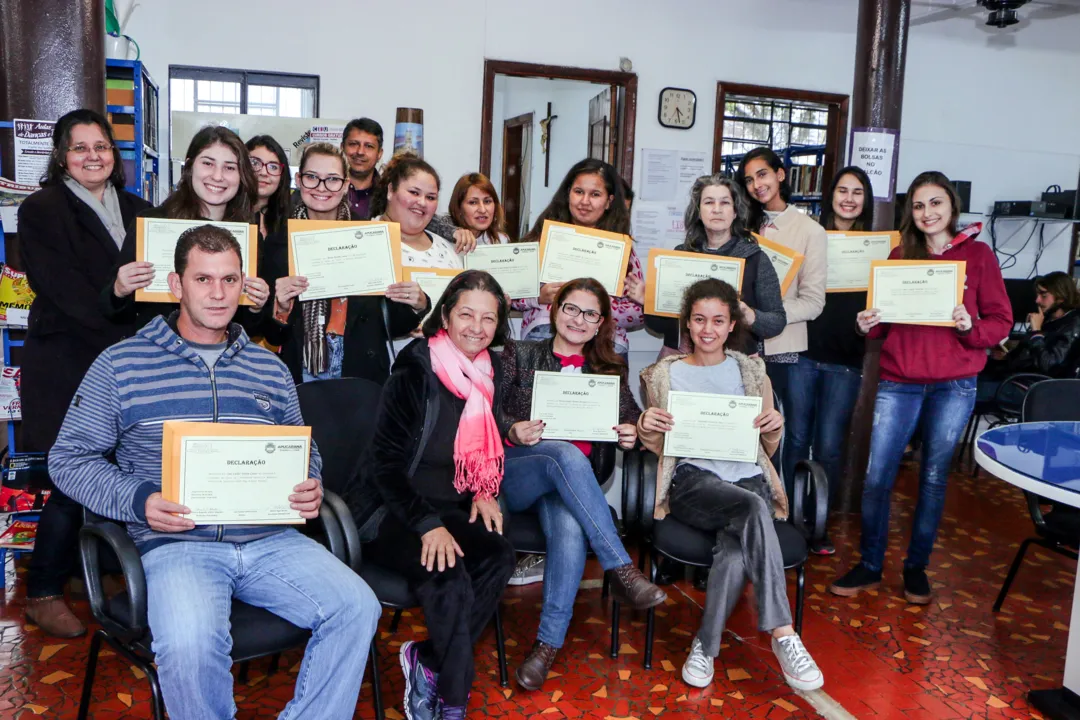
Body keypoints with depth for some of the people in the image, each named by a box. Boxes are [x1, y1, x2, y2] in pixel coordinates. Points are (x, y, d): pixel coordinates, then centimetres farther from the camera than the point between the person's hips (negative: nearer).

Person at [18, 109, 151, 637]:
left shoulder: (136, 211, 16)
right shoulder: (42, 211, 0)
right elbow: (66, 294, -11)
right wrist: (126, 332, -18)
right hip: (67, 366, -4)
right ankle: (43, 593, 15)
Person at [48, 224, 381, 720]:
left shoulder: (269, 369, 15)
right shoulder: (121, 364, 6)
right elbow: (69, 457, 6)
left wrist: (310, 489, -1)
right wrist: (138, 500, -11)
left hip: (270, 538, 3)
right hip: (177, 542, -3)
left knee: (357, 609, -19)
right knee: (189, 646, -32)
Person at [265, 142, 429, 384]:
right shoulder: (277, 244, 1)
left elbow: (391, 327, 4)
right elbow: (272, 337, 3)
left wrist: (418, 306, -14)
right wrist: (281, 309, -17)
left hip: (363, 380, 0)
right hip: (298, 380, 0)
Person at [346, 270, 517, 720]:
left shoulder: (488, 373, 5)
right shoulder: (415, 373, -15)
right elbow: (384, 464, -16)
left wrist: (484, 493, 0)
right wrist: (428, 526, -24)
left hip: (447, 508, 6)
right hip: (388, 513, -6)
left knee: (499, 555, -22)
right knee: (451, 581, -29)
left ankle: (426, 662, -8)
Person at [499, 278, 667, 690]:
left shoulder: (610, 369, 20)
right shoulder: (519, 354, 13)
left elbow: (632, 419, 12)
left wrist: (631, 435, -12)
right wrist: (512, 430, -18)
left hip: (576, 478, 1)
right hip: (514, 473, -1)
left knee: (571, 528, -35)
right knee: (566, 454, -36)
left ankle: (549, 643, -26)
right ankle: (621, 571, -33)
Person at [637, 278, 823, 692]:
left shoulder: (751, 372, 18)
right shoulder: (665, 374, 14)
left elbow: (768, 449, 18)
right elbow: (659, 448, 15)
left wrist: (775, 427, -5)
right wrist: (645, 431, -8)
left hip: (747, 478, 2)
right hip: (693, 482, -2)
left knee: (737, 552, -33)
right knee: (754, 507, -36)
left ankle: (706, 646, -14)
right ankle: (783, 635, -32)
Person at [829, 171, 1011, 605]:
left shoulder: (978, 255, 3)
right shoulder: (899, 255, 9)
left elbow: (1001, 321, 2)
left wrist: (970, 326, -18)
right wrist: (869, 325, -10)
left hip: (954, 385, -1)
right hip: (898, 381, 2)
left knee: (934, 476, 8)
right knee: (876, 475, -3)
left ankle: (917, 567, 23)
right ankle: (869, 566, 13)